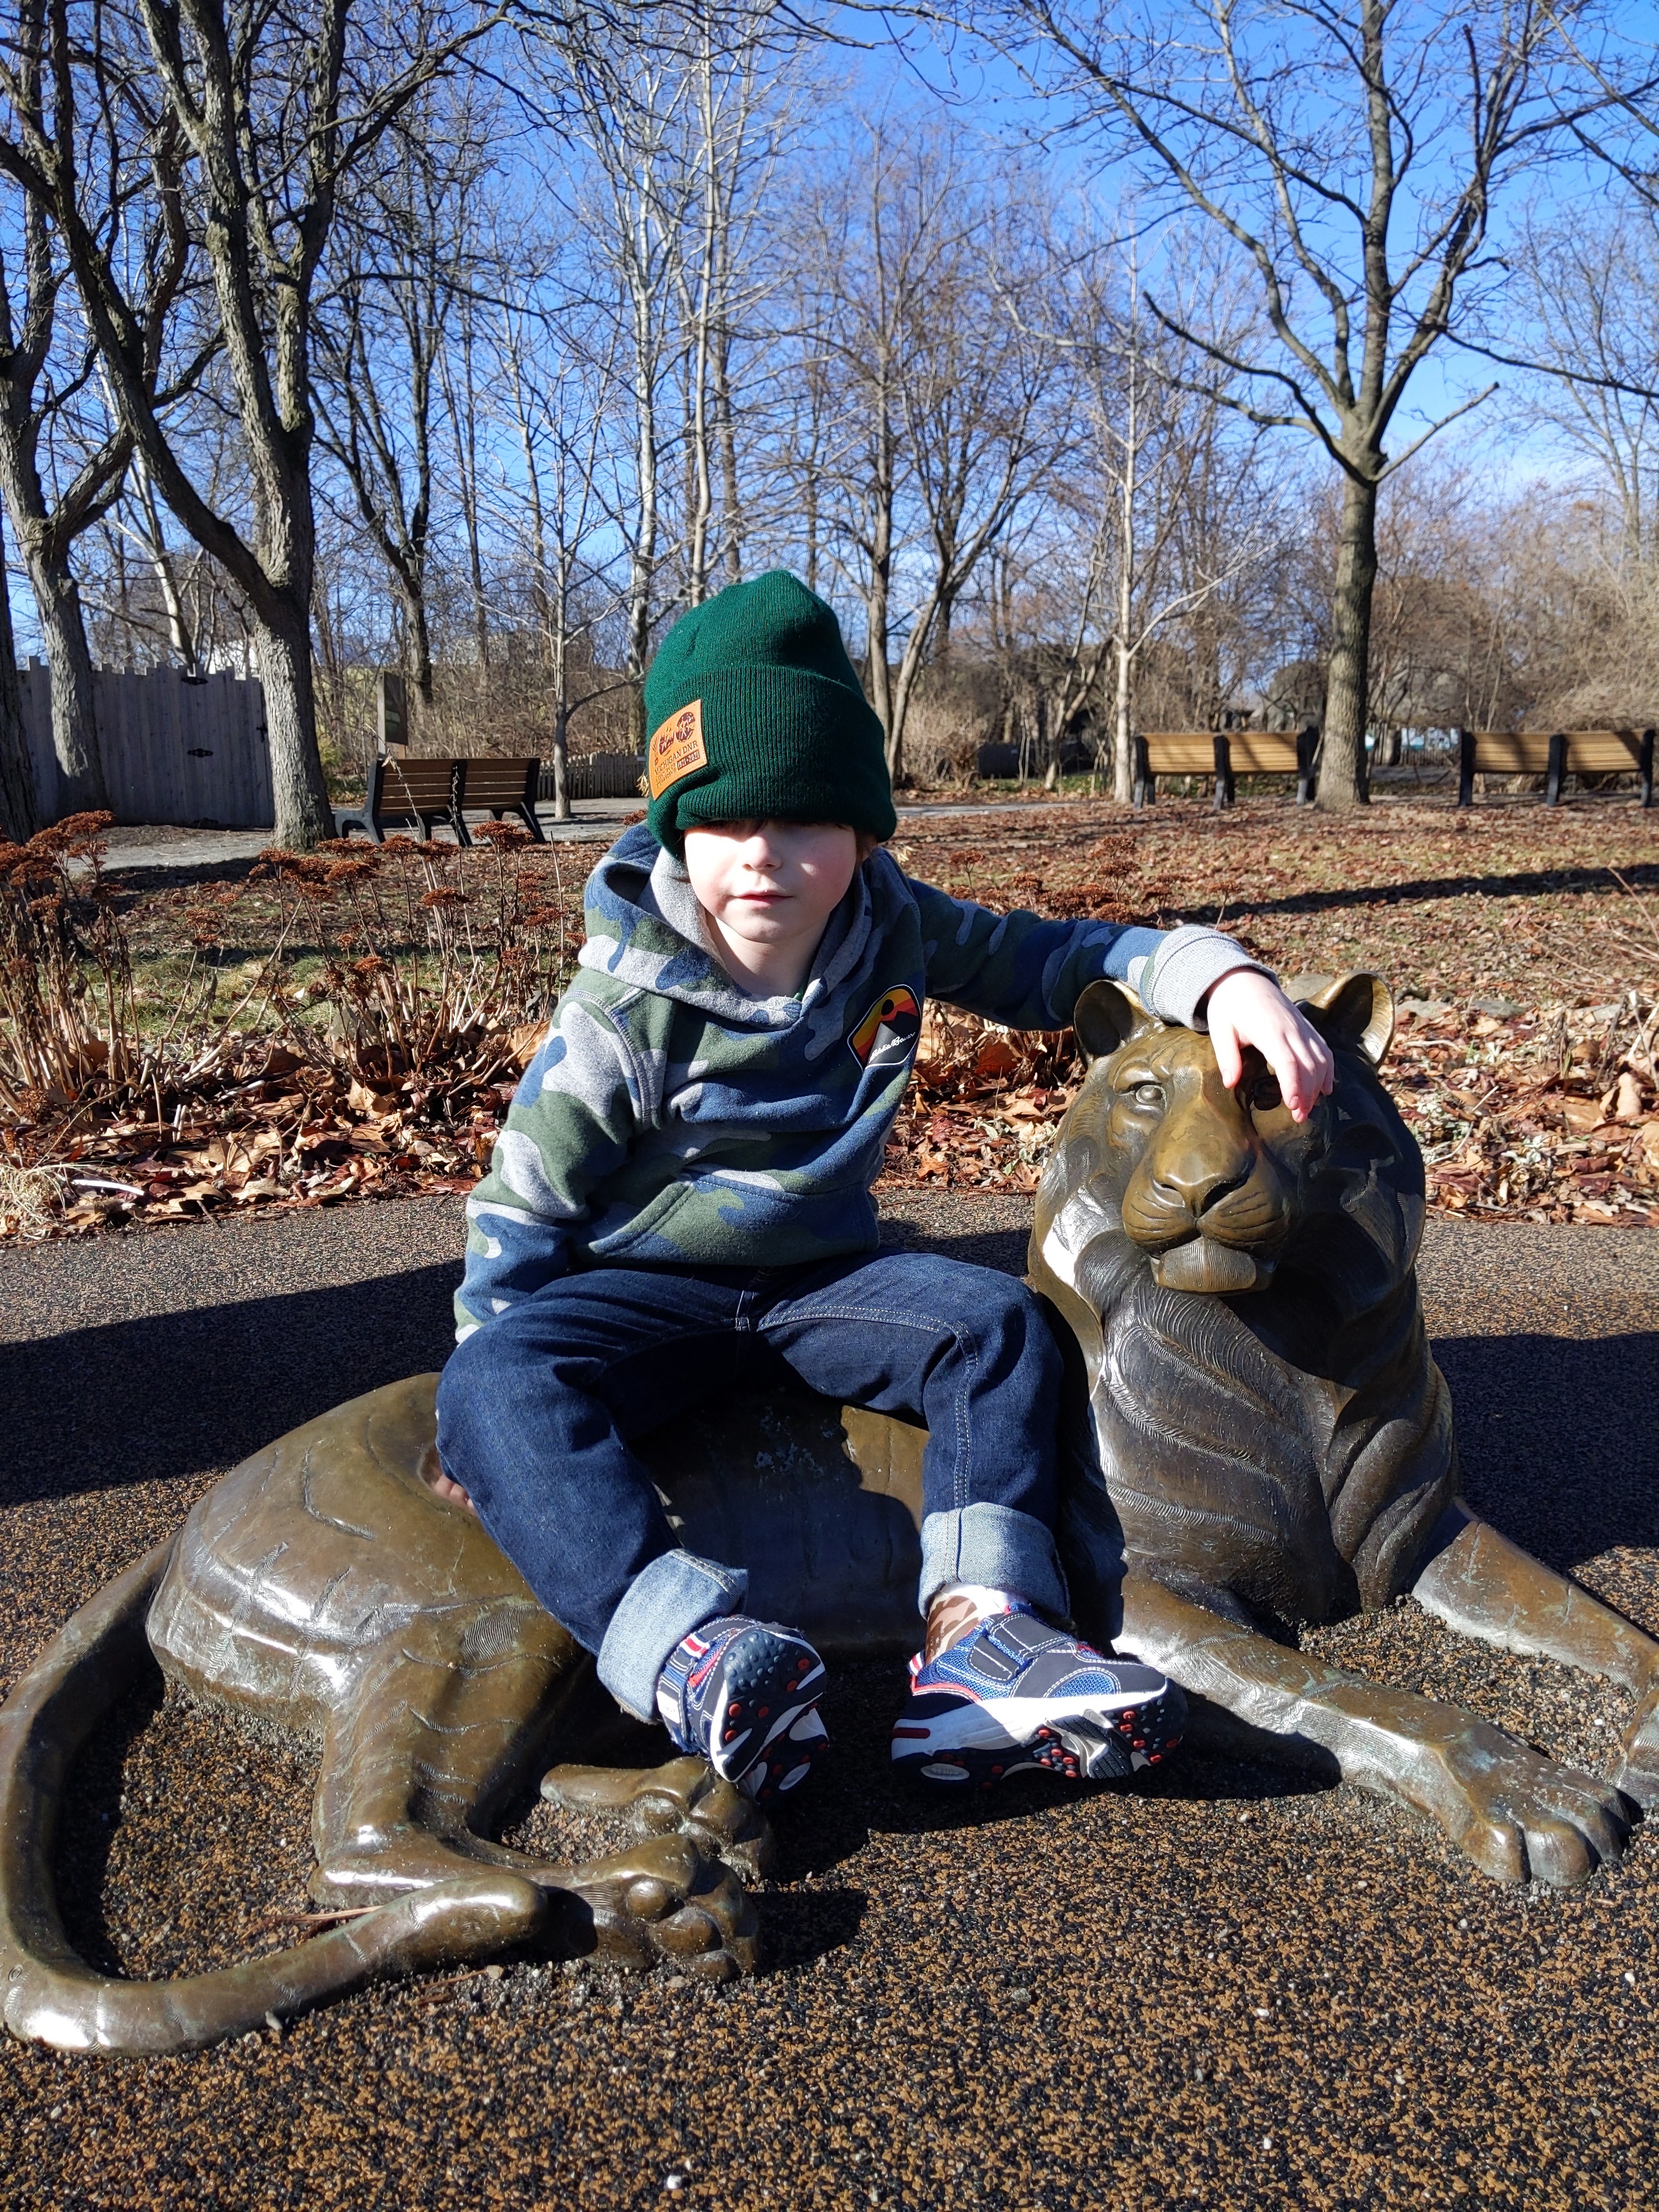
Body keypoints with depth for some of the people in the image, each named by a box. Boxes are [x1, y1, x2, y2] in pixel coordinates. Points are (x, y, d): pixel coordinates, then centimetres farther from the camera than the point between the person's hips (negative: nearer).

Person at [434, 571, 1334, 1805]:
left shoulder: (895, 930, -6)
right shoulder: (631, 1006, -16)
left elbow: (1061, 963, -3)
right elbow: (523, 1208, -9)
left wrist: (1222, 978, -21)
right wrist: (495, 1405, -12)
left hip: (816, 1277, 4)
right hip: (641, 1288, -3)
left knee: (996, 1324, -21)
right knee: (496, 1386, -33)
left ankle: (979, 1630, -33)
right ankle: (690, 1654, -53)